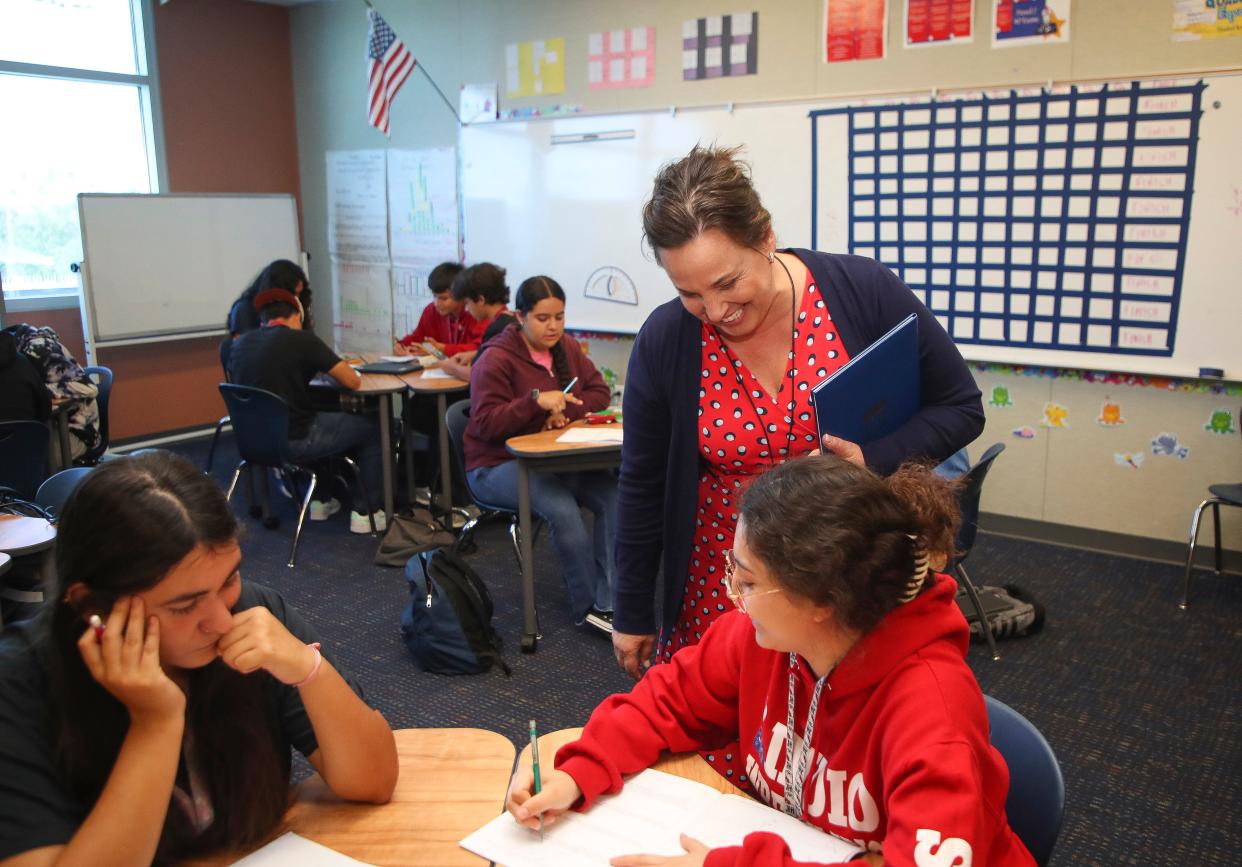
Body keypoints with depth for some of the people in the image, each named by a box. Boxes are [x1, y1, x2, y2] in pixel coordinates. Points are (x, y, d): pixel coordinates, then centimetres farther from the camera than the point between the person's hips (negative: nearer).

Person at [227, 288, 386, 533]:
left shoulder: (239, 344, 7)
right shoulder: (302, 339, -11)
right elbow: (352, 381, -9)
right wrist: (343, 372, 12)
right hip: (294, 442, -7)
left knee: (324, 420, 34)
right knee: (372, 429, 13)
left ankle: (321, 500, 36)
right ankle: (365, 513, 13)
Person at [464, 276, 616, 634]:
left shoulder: (568, 348, 10)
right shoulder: (496, 360, -10)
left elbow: (599, 392, 8)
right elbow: (486, 422, -16)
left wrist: (564, 411, -11)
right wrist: (536, 400, -28)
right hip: (499, 465, -5)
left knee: (613, 495, -23)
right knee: (561, 507, -34)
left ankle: (608, 601, -18)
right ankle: (589, 605, -17)